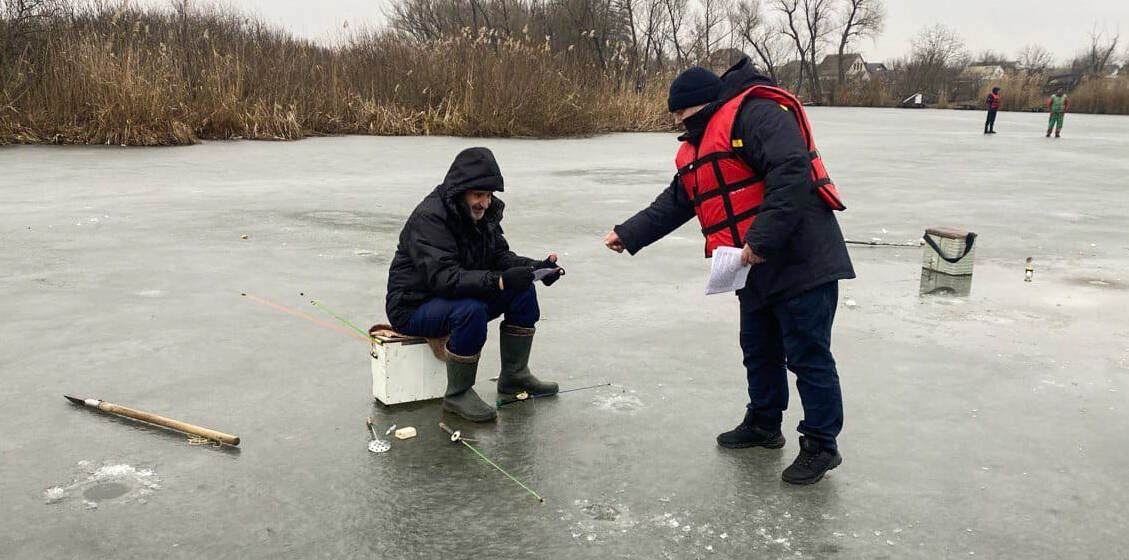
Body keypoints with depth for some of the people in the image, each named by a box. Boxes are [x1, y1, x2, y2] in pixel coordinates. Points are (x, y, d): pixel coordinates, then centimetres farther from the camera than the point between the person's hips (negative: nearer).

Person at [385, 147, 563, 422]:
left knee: (523, 290, -5)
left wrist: (536, 266, -17)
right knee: (470, 310, -36)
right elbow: (444, 277, -37)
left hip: (461, 295, 9)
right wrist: (499, 281, -46)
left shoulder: (483, 212, 2)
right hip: (414, 306, -8)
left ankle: (514, 376, 7)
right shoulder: (429, 218, -26)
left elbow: (500, 256, 3)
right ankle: (457, 395, -18)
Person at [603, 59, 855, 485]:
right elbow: (675, 202, 25)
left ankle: (821, 445, 11)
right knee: (759, 351, 19)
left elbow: (792, 174, -25)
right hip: (758, 272, 10)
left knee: (807, 356, -1)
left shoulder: (757, 114, -14)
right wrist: (629, 235, 22)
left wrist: (762, 239, -28)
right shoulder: (696, 148, 18)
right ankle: (763, 425, 36)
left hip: (802, 262, -10)